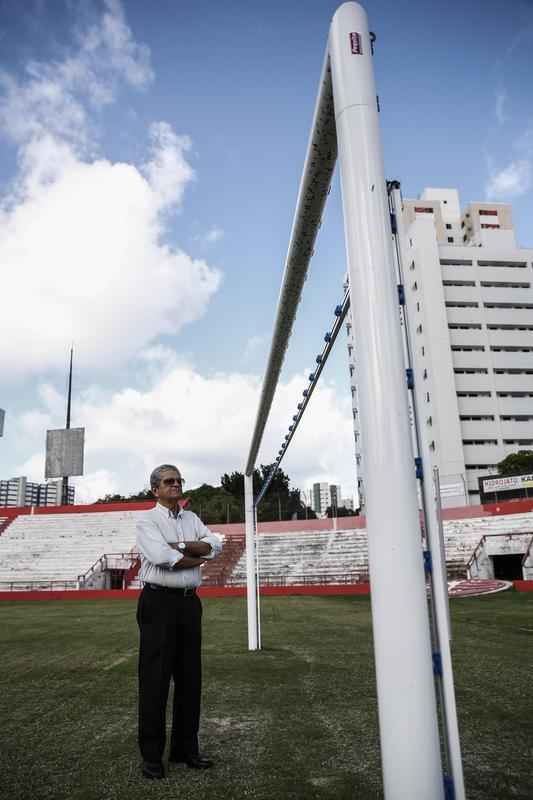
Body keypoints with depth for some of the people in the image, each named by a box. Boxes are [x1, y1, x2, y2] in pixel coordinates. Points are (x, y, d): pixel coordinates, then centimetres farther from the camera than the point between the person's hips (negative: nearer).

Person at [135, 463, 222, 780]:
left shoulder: (191, 518, 14)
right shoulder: (148, 520, -4)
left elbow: (215, 545, 0)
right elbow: (160, 556, -20)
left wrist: (180, 546, -13)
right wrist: (197, 557, -6)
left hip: (190, 602, 6)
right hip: (159, 602, -6)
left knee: (190, 676, 11)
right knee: (155, 678, 2)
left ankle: (185, 747, 24)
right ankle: (152, 754, 14)